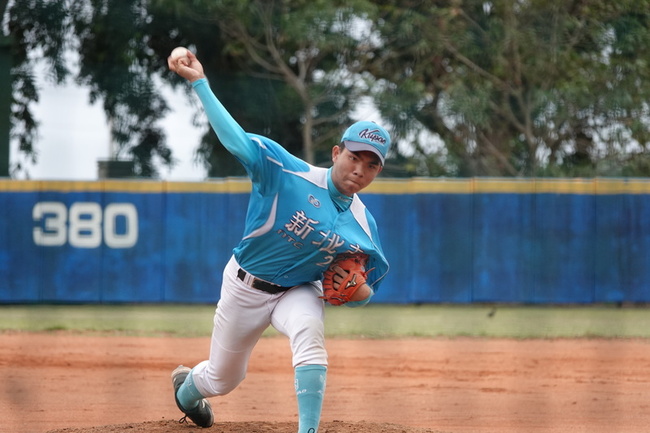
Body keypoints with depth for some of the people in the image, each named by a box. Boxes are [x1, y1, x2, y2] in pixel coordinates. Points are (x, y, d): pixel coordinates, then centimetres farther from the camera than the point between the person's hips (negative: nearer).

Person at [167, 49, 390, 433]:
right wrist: (200, 82, -38)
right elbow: (235, 139, -30)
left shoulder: (363, 225, -11)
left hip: (299, 291, 2)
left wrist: (361, 291, -24)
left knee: (309, 330, -35)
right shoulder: (290, 174, -23)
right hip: (246, 285, -1)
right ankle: (187, 385, 54)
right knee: (223, 378, 14)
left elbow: (364, 292, 1)